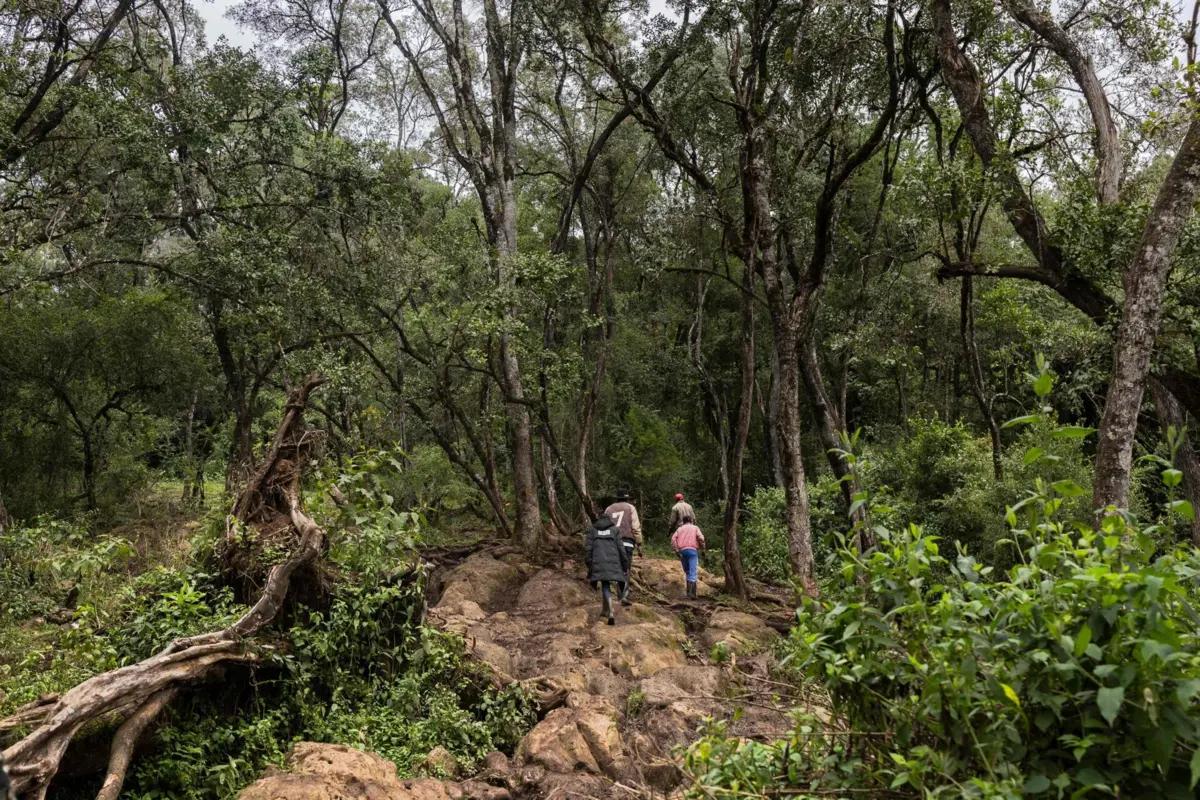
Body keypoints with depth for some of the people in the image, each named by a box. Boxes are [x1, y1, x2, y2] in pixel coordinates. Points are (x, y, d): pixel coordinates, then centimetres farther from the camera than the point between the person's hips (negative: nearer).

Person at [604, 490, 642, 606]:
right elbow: (636, 527, 0)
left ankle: (623, 594, 10)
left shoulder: (608, 509, 17)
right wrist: (639, 544, 2)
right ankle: (624, 596, -15)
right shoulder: (630, 508, 8)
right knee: (626, 570, -4)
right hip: (626, 542, -3)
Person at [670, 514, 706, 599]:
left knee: (687, 572, 18)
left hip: (682, 550, 3)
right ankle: (691, 593, -19)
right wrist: (703, 549, 5)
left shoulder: (679, 529, 19)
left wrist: (677, 551, 0)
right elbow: (701, 538, -3)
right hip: (692, 550, -3)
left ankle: (689, 591, 15)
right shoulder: (695, 528, 15)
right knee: (692, 573, -8)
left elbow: (673, 539, 2)